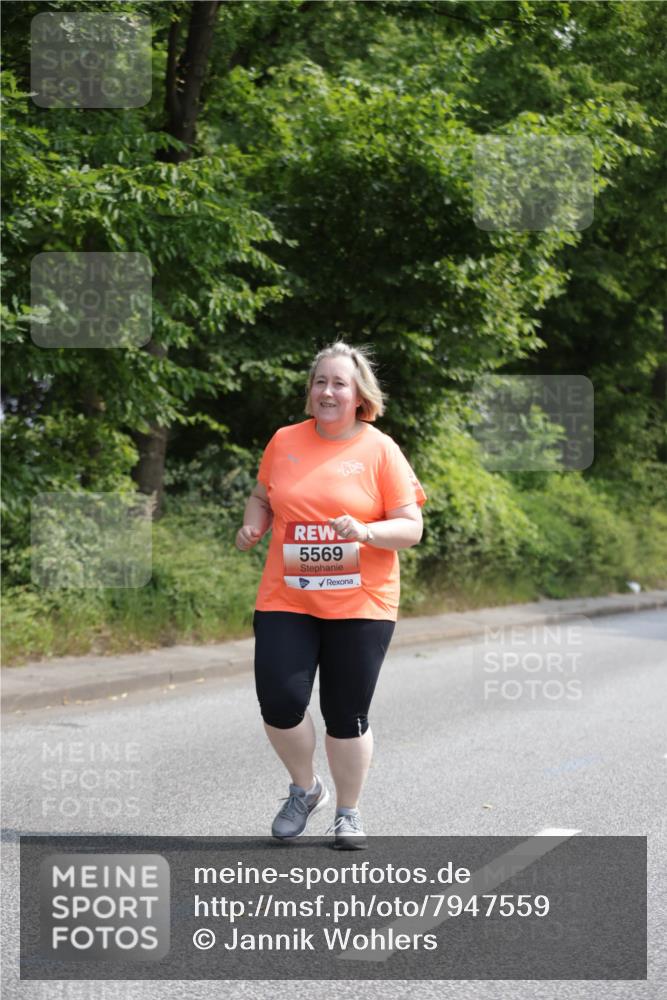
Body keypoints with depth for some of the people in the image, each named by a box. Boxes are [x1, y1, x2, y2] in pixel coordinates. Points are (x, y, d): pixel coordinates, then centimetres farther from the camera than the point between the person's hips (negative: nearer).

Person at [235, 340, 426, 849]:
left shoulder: (380, 450, -3)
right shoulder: (285, 442, 6)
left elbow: (411, 527, -4)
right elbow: (262, 497, 22)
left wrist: (366, 532, -23)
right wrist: (253, 525, 0)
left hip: (360, 605, -2)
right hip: (286, 601, 2)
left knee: (347, 716, 3)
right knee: (280, 701, -9)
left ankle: (349, 812, 24)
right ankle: (305, 789, 19)